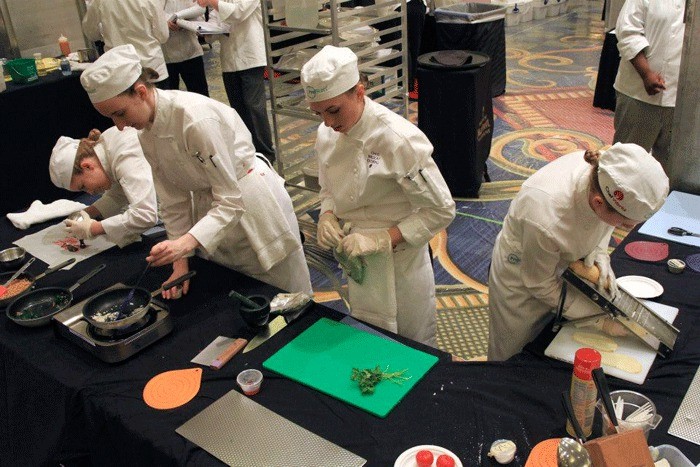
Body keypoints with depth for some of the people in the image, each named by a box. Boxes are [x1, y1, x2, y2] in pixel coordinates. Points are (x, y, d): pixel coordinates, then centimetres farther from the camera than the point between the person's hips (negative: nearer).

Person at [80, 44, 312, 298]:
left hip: (250, 201, -7)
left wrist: (186, 242, -40)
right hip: (208, 208, 7)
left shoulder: (196, 119, -31)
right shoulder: (146, 131, -6)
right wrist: (180, 260, -4)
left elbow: (231, 200, -28)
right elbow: (173, 198, -1)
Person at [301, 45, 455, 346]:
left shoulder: (397, 139, -25)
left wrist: (382, 238, -25)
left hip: (399, 263, -6)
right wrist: (327, 216, -8)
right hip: (357, 262, 6)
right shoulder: (327, 135, -3)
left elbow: (441, 211, -20)